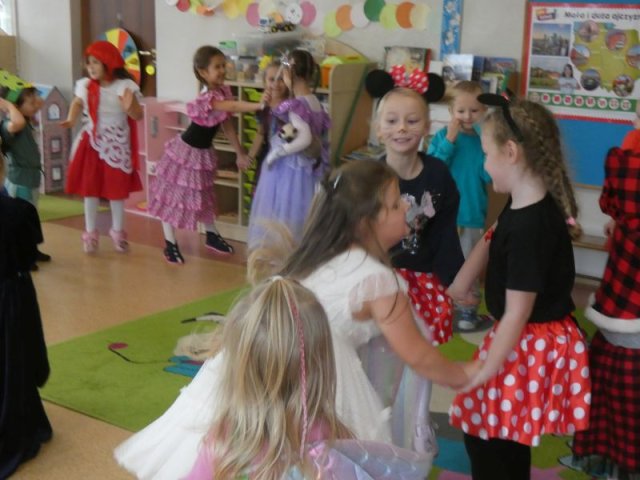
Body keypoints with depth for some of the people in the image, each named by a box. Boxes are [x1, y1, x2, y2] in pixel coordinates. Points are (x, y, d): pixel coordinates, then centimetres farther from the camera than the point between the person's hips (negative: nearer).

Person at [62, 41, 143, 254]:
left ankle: (117, 231, 28)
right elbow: (77, 103, 17)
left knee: (117, 189, 10)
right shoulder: (85, 85, -3)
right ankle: (90, 232, 23)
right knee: (90, 188, 9)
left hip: (116, 145, -2)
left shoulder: (125, 86, -13)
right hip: (92, 143, 2)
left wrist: (129, 107, -31)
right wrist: (71, 119, -1)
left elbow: (138, 116, -10)